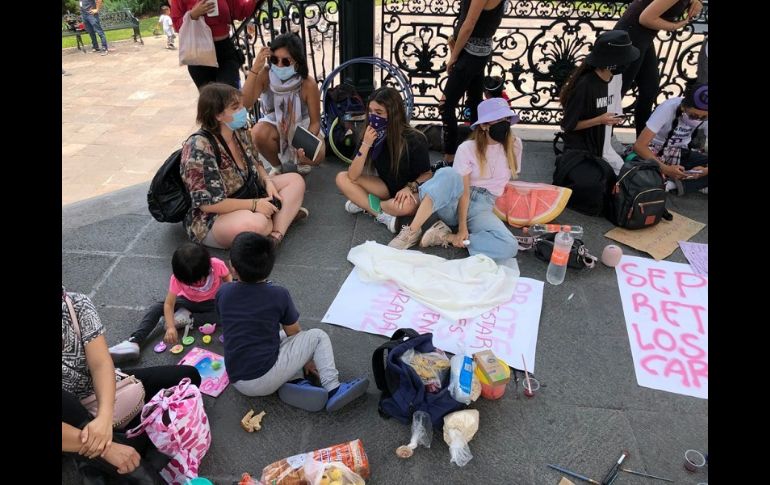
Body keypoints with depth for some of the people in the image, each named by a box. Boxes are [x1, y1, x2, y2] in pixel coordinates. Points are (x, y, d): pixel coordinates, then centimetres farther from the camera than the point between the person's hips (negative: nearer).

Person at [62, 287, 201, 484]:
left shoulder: (77, 304, -15)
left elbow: (100, 363, -18)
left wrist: (105, 416, -37)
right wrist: (107, 448, -39)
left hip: (104, 388, 5)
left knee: (187, 376, -8)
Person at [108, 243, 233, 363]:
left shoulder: (217, 265, -30)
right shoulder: (178, 277, -28)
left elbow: (229, 279, -9)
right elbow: (169, 304, -29)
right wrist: (170, 327, -44)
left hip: (211, 303, 0)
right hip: (188, 302, 1)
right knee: (157, 308, -20)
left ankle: (189, 318, -21)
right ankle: (134, 343, -26)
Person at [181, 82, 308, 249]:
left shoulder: (240, 132, -2)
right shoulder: (200, 147, -25)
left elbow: (254, 164, 15)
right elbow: (208, 203, -27)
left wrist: (268, 181, -6)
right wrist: (255, 204, -24)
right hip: (212, 219, -9)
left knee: (295, 180, 2)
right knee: (256, 222, -41)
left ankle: (276, 234, -19)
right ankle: (285, 215, -7)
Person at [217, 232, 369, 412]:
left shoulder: (223, 293, 0)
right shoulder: (279, 295, -7)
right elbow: (294, 334, 6)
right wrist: (307, 360, 26)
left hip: (237, 383, 5)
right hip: (266, 378, -4)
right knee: (318, 336, 7)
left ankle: (286, 387, 5)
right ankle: (332, 390, -4)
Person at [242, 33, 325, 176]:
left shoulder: (308, 84, -26)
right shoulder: (265, 74, -22)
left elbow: (315, 122, -18)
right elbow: (245, 103, -34)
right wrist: (254, 69, -40)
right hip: (275, 125, 1)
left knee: (316, 156, -29)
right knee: (258, 133, -33)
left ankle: (300, 161, 13)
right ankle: (277, 166, 1)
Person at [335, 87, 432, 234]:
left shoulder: (414, 140, -22)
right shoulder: (371, 136, -12)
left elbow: (427, 174, -10)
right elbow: (353, 176, -18)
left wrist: (410, 187, -30)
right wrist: (366, 145, -30)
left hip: (410, 192, -4)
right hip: (387, 188, 5)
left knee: (407, 206, -40)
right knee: (342, 178, -14)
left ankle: (363, 204, -13)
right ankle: (383, 216, -23)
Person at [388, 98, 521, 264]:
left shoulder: (515, 145, 3)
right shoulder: (467, 148, -7)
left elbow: (510, 176, 14)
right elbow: (464, 190, -13)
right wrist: (462, 227, -25)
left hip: (482, 207, 3)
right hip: (454, 202, -2)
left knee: (509, 247, -31)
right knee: (449, 174, -39)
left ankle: (446, 236, -22)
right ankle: (412, 232, -35)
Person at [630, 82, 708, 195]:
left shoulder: (705, 117, -15)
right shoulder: (668, 109, -27)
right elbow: (639, 145, -32)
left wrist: (705, 170, -35)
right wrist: (665, 168, -42)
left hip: (681, 153, 4)